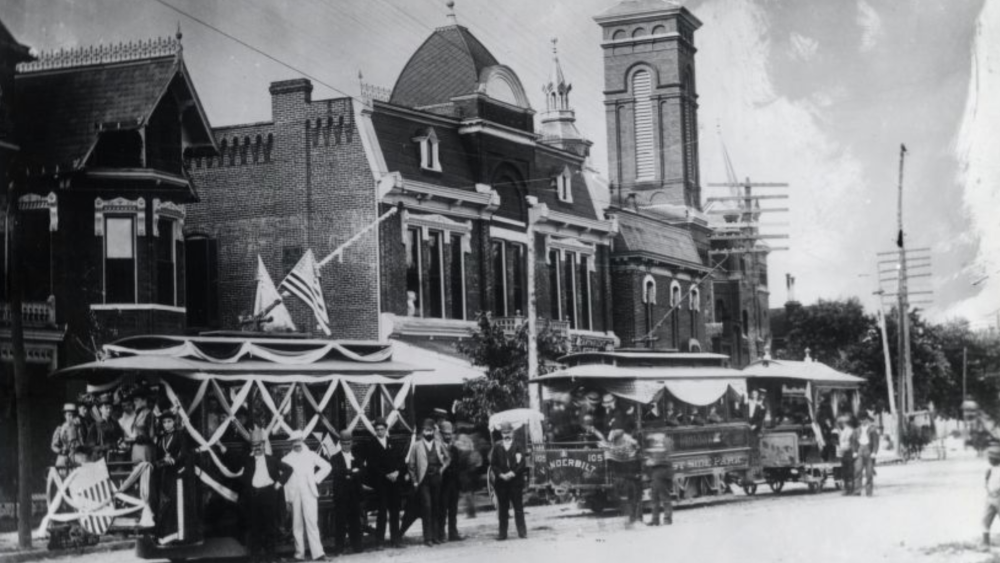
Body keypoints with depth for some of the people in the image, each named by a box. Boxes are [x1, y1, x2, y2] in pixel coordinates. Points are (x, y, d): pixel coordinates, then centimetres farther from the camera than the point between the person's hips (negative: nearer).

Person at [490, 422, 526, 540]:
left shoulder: (518, 447, 6)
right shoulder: (497, 448, 10)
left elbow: (522, 464, -3)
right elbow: (493, 464, 5)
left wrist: (512, 474, -14)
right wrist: (501, 475, -10)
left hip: (515, 481, -1)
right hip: (501, 482, 2)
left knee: (518, 507, -1)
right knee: (503, 508, 2)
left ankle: (522, 532, 2)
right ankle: (503, 533, 3)